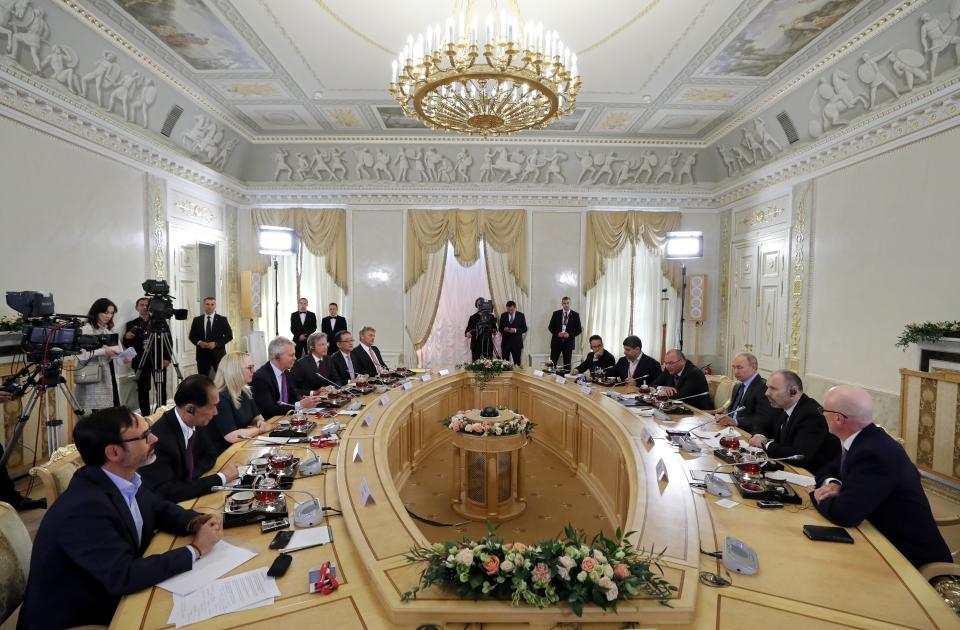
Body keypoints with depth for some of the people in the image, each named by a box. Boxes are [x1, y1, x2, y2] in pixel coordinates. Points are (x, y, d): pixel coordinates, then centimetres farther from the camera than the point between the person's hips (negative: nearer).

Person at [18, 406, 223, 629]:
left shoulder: (127, 479, -7)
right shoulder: (85, 507, -30)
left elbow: (161, 509, 9)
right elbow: (123, 577, -31)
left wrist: (195, 522, -10)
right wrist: (194, 550, -21)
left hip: (111, 596, 7)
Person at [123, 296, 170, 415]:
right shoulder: (131, 324, 8)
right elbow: (126, 345, 7)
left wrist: (167, 358, -7)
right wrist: (126, 338, -16)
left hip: (159, 360, 0)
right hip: (141, 361, 1)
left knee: (161, 389, 2)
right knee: (143, 390, 2)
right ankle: (146, 416, 10)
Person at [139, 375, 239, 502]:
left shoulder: (193, 422, -6)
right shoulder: (159, 439, -26)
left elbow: (210, 455, 7)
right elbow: (166, 493, -26)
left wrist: (190, 477, -11)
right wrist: (221, 477, -23)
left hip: (189, 496, 6)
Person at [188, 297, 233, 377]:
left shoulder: (222, 319, 3)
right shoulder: (197, 320, 9)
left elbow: (229, 336, 1)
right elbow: (192, 336, 11)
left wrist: (216, 343, -12)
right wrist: (199, 342, -10)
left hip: (218, 354, -1)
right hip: (202, 354, 2)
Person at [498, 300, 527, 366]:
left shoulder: (521, 315, 1)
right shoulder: (503, 315, 6)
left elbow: (524, 329, -1)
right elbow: (500, 328, 9)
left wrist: (515, 330, -17)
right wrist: (504, 329, -14)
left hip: (517, 343, -1)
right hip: (505, 342, 1)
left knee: (517, 362, 2)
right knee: (504, 362, 0)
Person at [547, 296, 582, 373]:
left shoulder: (575, 315, 1)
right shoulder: (556, 313, 4)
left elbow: (579, 329, 1)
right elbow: (550, 327, 4)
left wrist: (569, 334, -14)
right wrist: (557, 333, -13)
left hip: (569, 342, 0)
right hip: (556, 341, 1)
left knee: (567, 364, 5)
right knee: (552, 363, 1)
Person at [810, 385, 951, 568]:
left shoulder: (874, 453, -27)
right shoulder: (864, 440, 1)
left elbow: (844, 514, -31)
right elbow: (827, 471, 14)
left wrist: (818, 496, -11)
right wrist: (832, 484, -8)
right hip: (884, 539, 7)